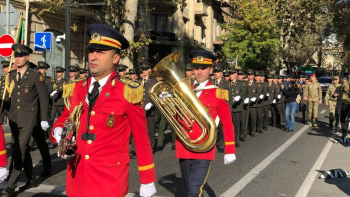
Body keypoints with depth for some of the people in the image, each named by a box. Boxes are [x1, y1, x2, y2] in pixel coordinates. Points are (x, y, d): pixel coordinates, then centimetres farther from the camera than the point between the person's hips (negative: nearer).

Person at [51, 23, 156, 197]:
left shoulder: (128, 92, -9)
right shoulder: (76, 89, 5)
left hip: (109, 182, -5)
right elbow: (63, 120, 19)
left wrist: (147, 181, -3)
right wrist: (58, 131, -5)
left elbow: (141, 138, -5)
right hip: (77, 179, 5)